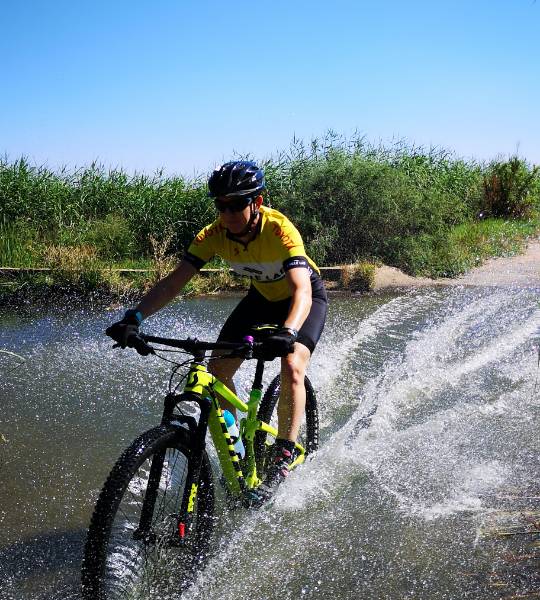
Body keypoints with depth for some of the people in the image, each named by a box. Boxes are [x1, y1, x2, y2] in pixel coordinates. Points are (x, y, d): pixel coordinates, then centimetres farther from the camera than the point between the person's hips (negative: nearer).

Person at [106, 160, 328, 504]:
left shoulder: (279, 230, -35)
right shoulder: (215, 234, -22)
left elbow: (301, 290, -47)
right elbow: (174, 282, -25)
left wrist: (287, 332, -66)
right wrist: (135, 318, -40)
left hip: (306, 296, -5)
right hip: (263, 296, 5)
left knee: (292, 367, -28)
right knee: (218, 369, -8)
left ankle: (283, 459, -15)